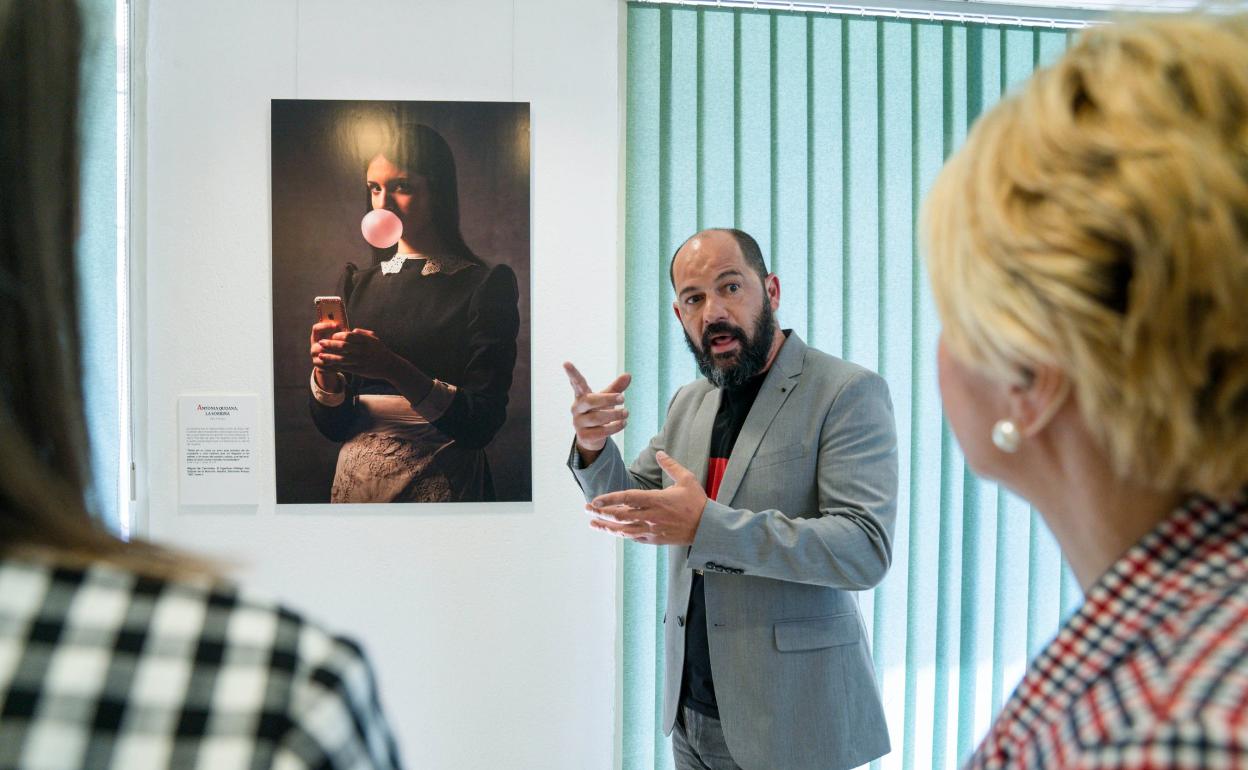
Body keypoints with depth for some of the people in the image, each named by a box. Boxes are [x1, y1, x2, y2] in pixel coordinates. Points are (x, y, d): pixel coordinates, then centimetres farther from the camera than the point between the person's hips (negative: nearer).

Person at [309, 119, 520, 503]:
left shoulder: (486, 285, -8)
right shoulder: (357, 284, 5)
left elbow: (483, 424, -17)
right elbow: (333, 427, 4)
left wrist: (395, 370, -29)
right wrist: (326, 369, -16)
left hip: (441, 484, -4)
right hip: (355, 480, 4)